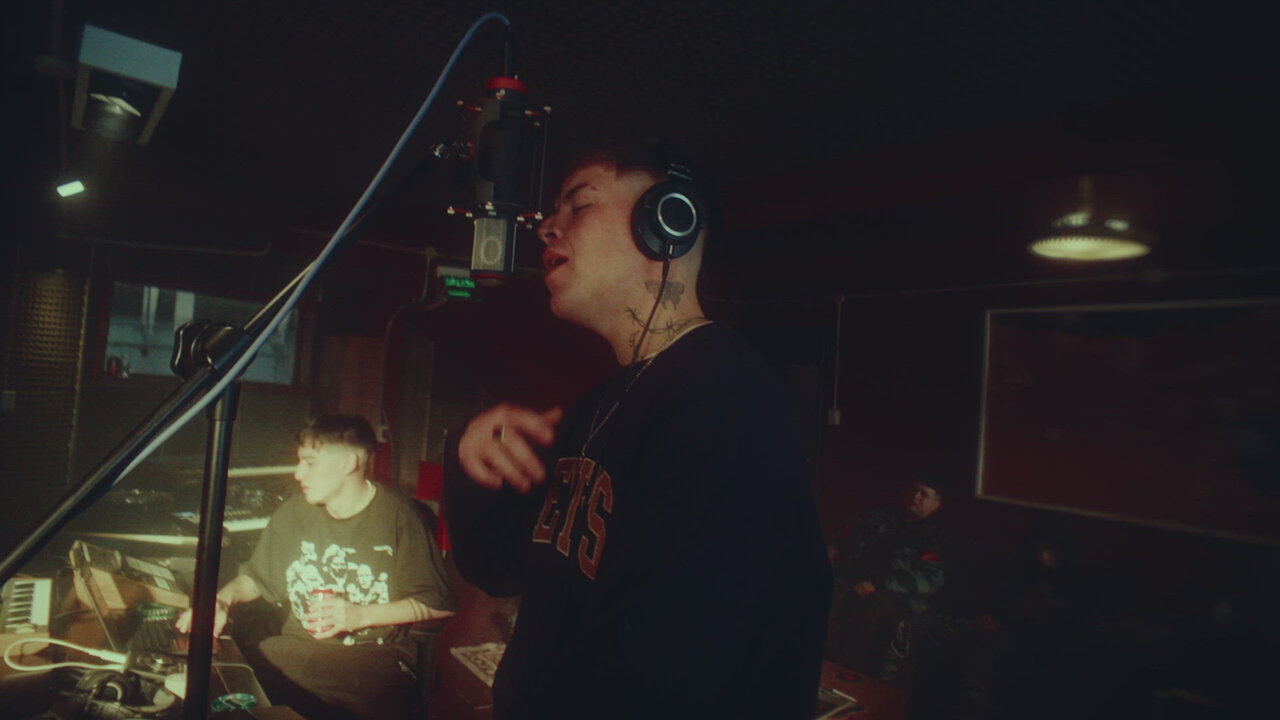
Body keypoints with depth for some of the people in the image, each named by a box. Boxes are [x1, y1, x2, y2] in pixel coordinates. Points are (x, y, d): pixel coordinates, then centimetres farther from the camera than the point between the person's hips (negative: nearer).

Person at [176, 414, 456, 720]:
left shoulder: (397, 514, -5)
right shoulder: (293, 513, 10)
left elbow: (440, 604, -4)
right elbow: (255, 578, 26)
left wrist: (361, 615, -9)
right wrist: (222, 599, 4)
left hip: (376, 653, -4)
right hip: (299, 646, 5)